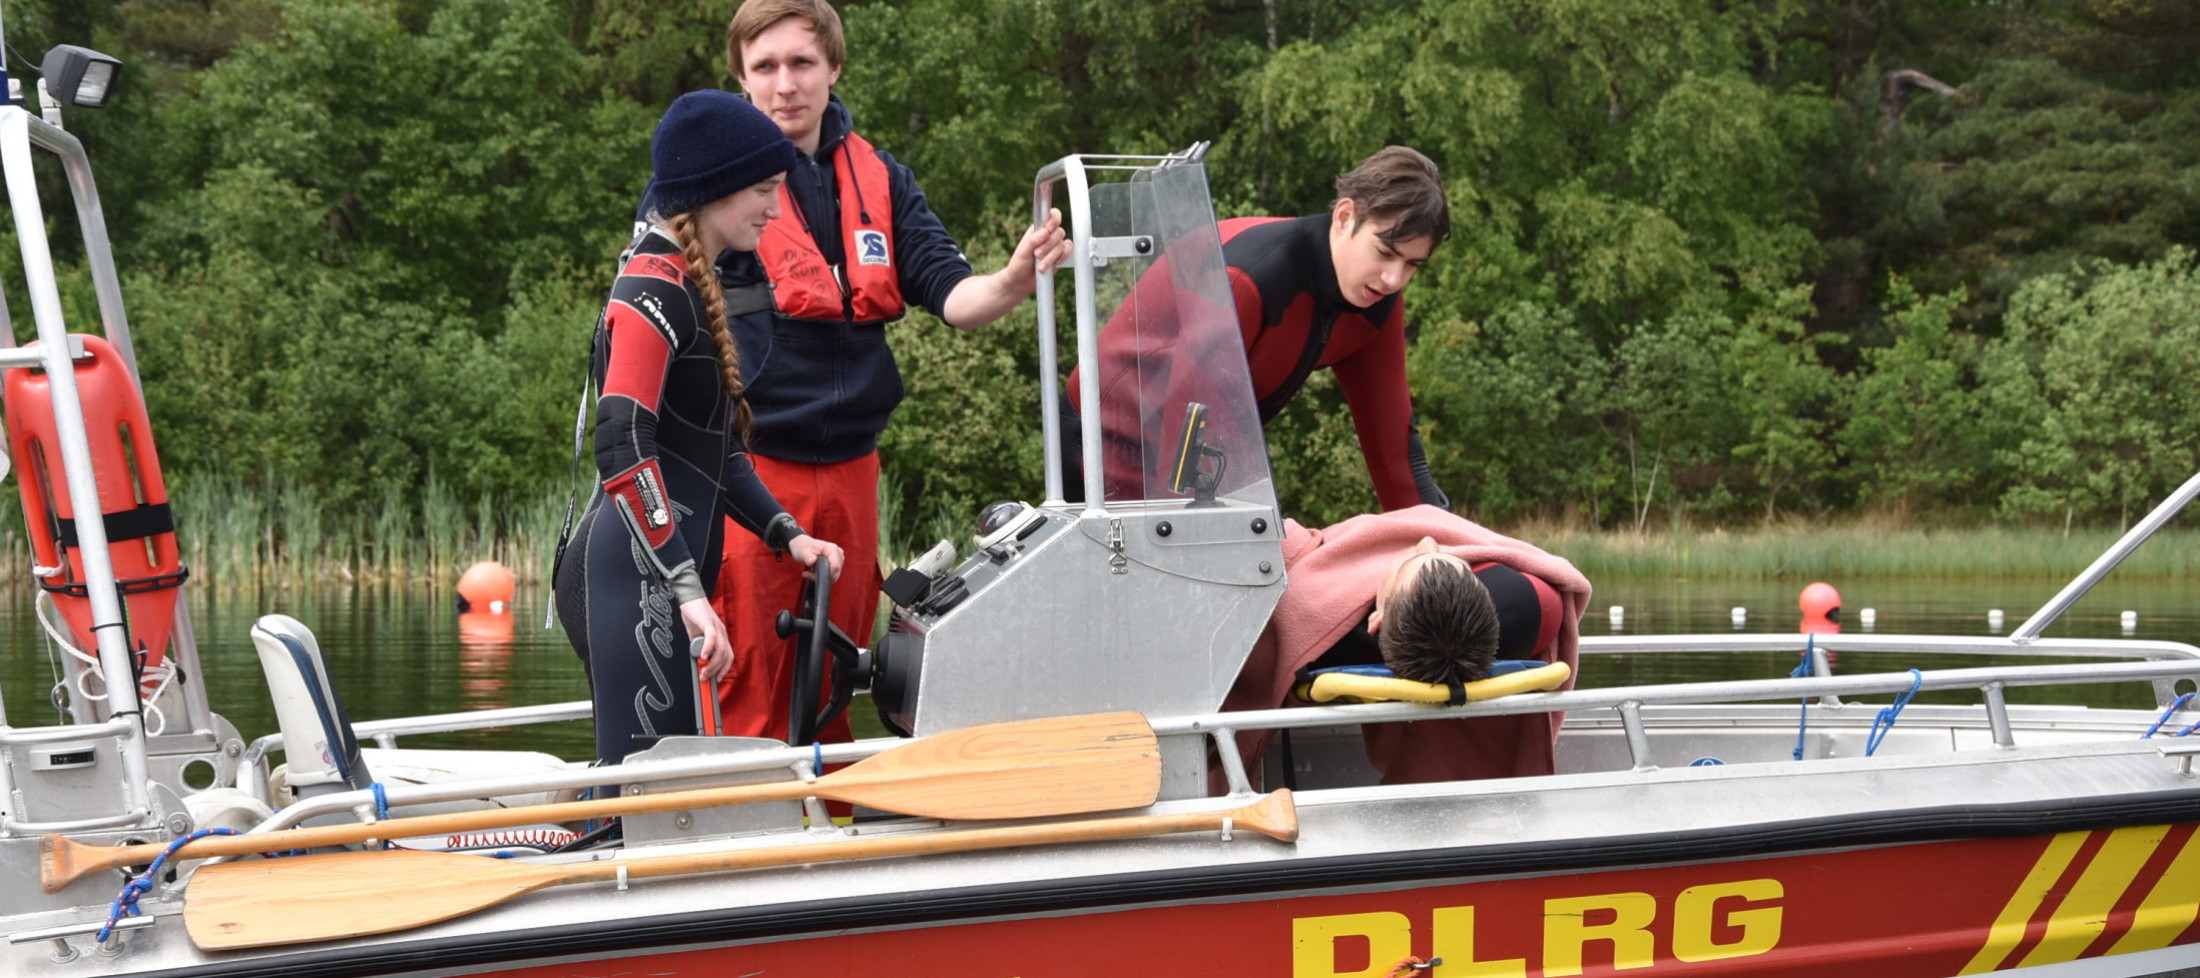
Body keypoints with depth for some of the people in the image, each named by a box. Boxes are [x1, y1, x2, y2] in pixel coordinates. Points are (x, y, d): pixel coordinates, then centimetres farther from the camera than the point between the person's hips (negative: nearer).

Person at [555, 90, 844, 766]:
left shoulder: (694, 288, 20)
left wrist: (787, 534, 14)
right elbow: (624, 447, -23)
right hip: (635, 579, -10)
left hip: (656, 583, 10)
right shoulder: (654, 290, -12)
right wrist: (687, 591, -28)